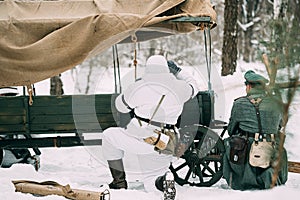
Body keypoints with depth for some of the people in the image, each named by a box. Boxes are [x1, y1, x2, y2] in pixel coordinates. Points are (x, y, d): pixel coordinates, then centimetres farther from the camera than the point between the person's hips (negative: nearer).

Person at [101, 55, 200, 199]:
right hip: (163, 144, 4)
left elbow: (121, 106, 15)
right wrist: (177, 71, 38)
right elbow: (193, 86, 27)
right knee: (150, 183, 20)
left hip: (139, 138, -3)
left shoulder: (137, 87, -3)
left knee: (109, 136, 26)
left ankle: (119, 182, 19)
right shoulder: (179, 87, 3)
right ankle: (163, 179, -17)